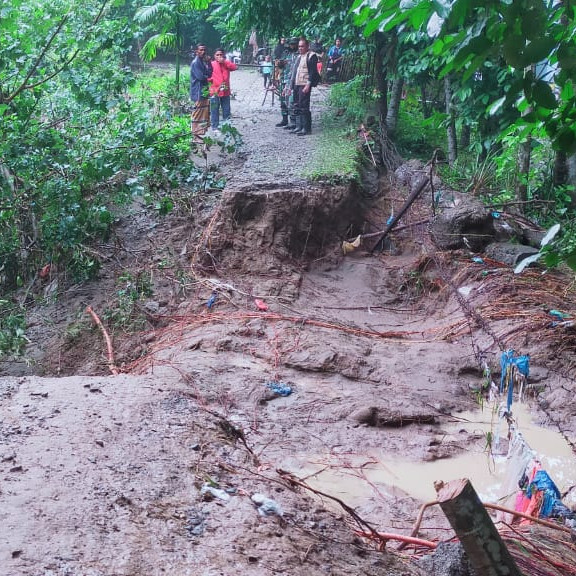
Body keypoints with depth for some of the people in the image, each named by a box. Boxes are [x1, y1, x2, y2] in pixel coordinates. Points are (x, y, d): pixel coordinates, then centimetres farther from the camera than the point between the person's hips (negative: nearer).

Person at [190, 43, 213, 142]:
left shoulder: (203, 62, 16)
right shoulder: (195, 63, -13)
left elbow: (209, 74, 10)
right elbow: (200, 76, -20)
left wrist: (208, 63, -4)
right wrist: (207, 77, 0)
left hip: (204, 92, 10)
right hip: (198, 93, -10)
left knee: (205, 114, 12)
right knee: (197, 115, -6)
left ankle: (199, 134, 18)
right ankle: (196, 136, -3)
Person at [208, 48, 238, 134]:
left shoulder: (226, 63, 10)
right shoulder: (211, 65, 0)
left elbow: (235, 67, -8)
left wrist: (224, 62, -13)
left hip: (226, 91, 3)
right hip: (215, 91, -3)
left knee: (226, 110, 9)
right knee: (215, 111, 0)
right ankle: (215, 127, 7)